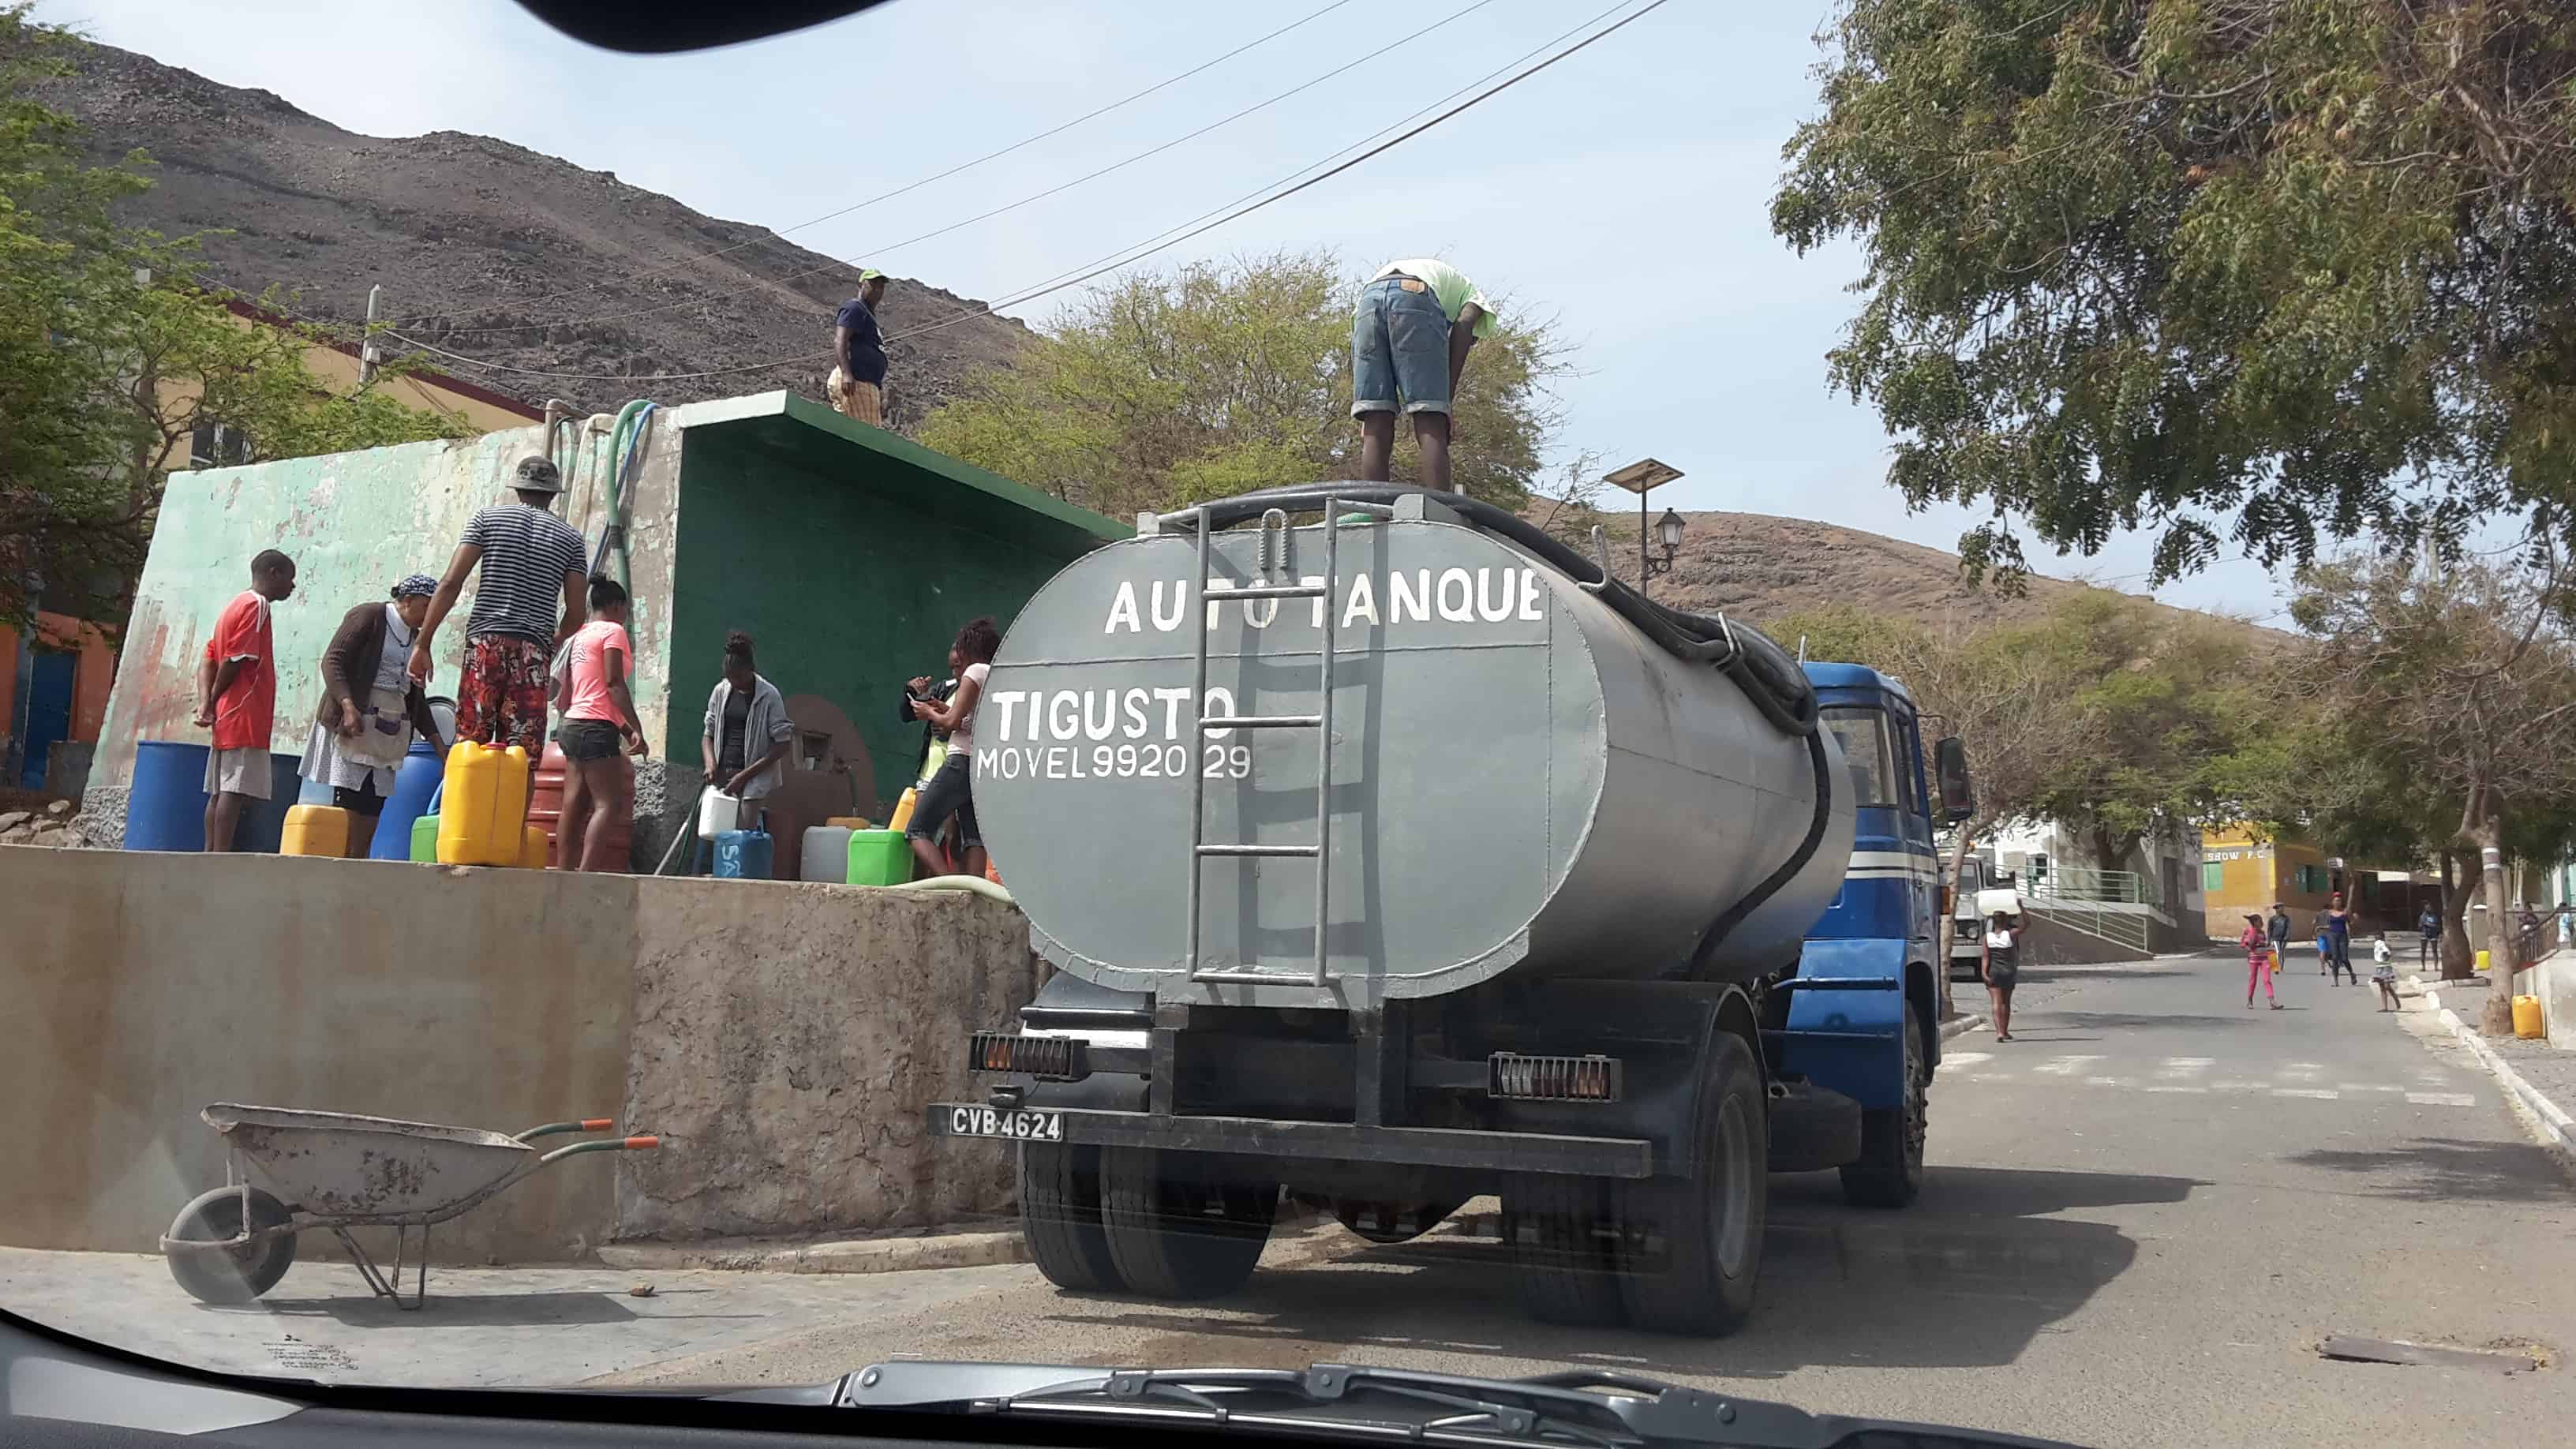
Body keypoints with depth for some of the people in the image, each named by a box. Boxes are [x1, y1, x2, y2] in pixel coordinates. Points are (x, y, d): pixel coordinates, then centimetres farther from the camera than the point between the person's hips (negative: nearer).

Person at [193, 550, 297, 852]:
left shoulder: (235, 606, 22)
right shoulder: (256, 605, -7)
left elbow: (208, 659, 15)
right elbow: (235, 660, -16)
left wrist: (205, 702, 2)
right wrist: (214, 701, -4)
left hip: (226, 716, 10)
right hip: (245, 715, -10)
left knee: (220, 791, 7)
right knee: (235, 789, -13)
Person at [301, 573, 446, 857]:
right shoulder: (368, 616, -2)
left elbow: (417, 697, 23)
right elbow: (332, 660, -10)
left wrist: (437, 741, 15)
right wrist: (348, 706, -23)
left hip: (390, 731, 7)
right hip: (353, 724, -7)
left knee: (375, 802, -1)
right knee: (349, 798, -12)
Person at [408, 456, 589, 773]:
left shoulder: (488, 518, 9)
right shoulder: (569, 538, 10)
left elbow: (451, 583, -1)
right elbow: (575, 614, 7)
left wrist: (422, 643, 1)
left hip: (485, 642, 0)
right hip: (533, 652, 0)